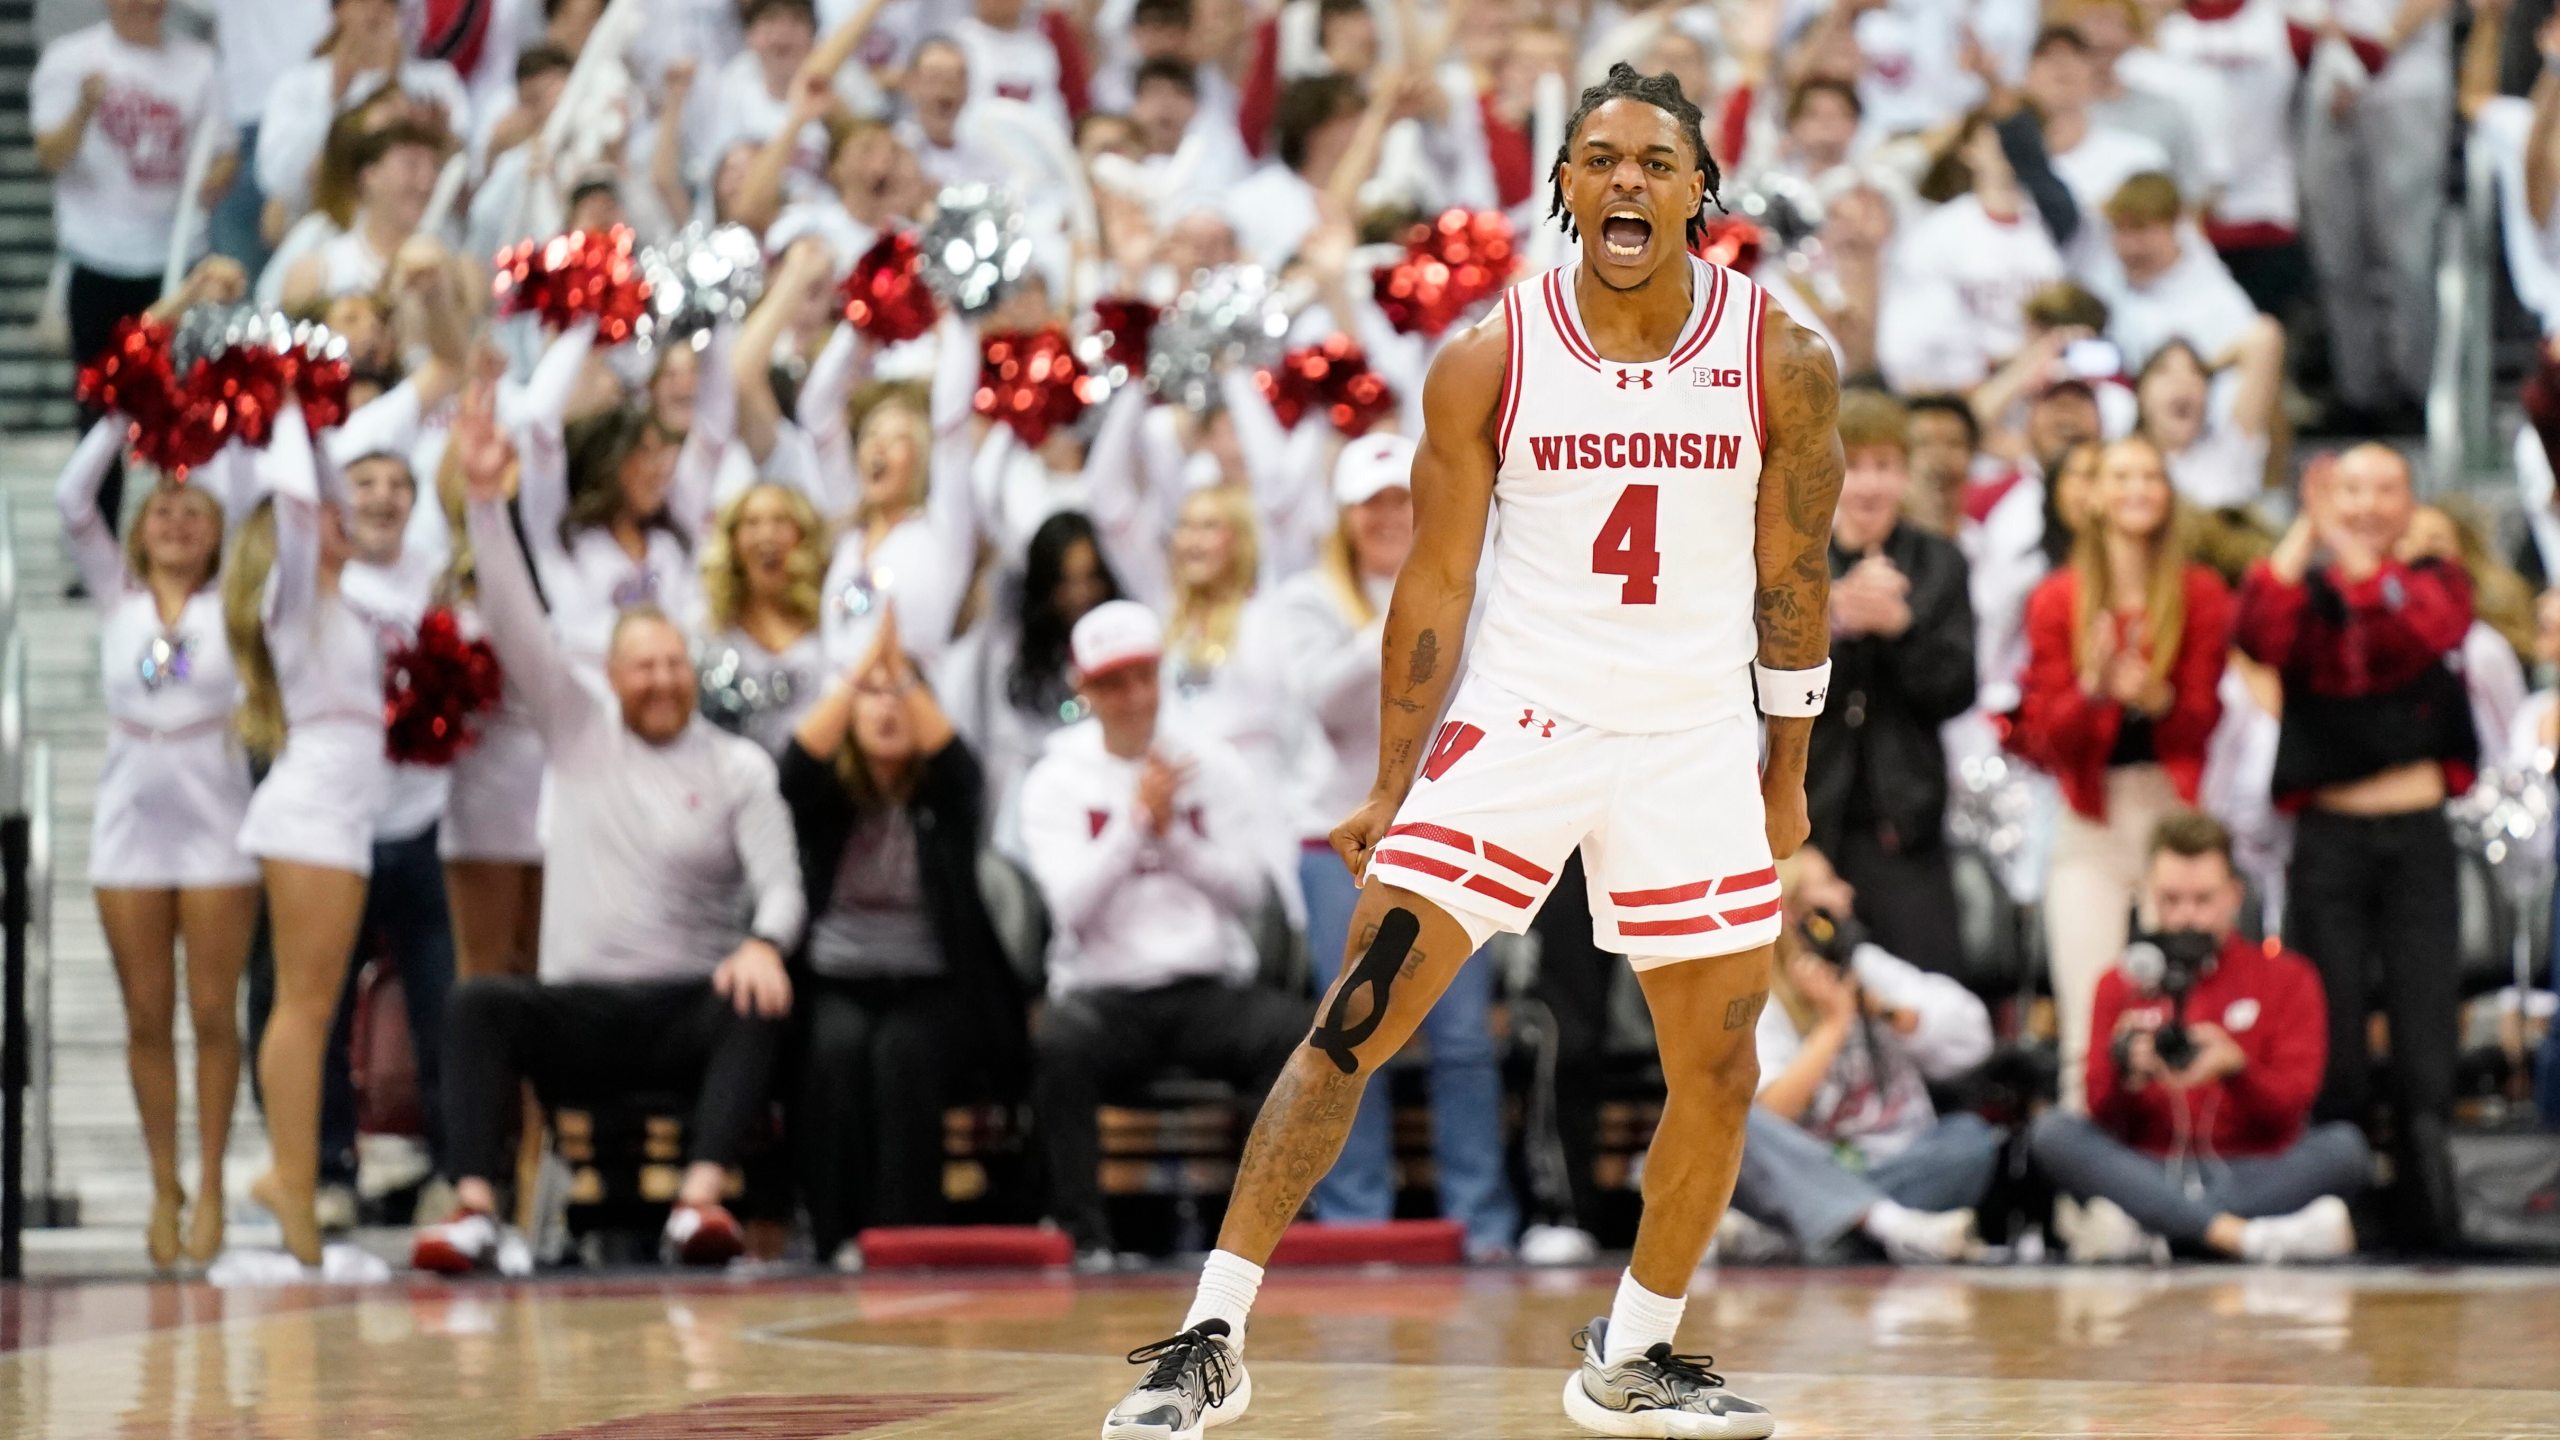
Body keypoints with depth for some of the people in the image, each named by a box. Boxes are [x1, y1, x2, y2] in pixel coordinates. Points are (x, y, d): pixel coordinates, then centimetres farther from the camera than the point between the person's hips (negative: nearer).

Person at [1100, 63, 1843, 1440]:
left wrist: (1787, 775, 10)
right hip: (1516, 719, -1)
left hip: (1694, 743, 2)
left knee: (1718, 1077, 4)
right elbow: (1435, 580, 0)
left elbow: (1793, 578, 6)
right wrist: (1391, 787, 0)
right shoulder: (1488, 360, -7)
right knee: (1353, 1024, -9)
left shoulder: (1780, 362, -5)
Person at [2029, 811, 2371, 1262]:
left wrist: (2235, 1067, -23)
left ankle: (2139, 1228, -38)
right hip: (2151, 1177, 1)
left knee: (2346, 1147, -29)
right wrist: (2126, 1070, -20)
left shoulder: (2286, 977, 12)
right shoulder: (2121, 985, 15)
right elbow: (2105, 1117, 2)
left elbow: (2287, 1113, -2)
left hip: (2254, 1172, -1)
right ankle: (2248, 1236, -41)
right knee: (2051, 1131, -26)